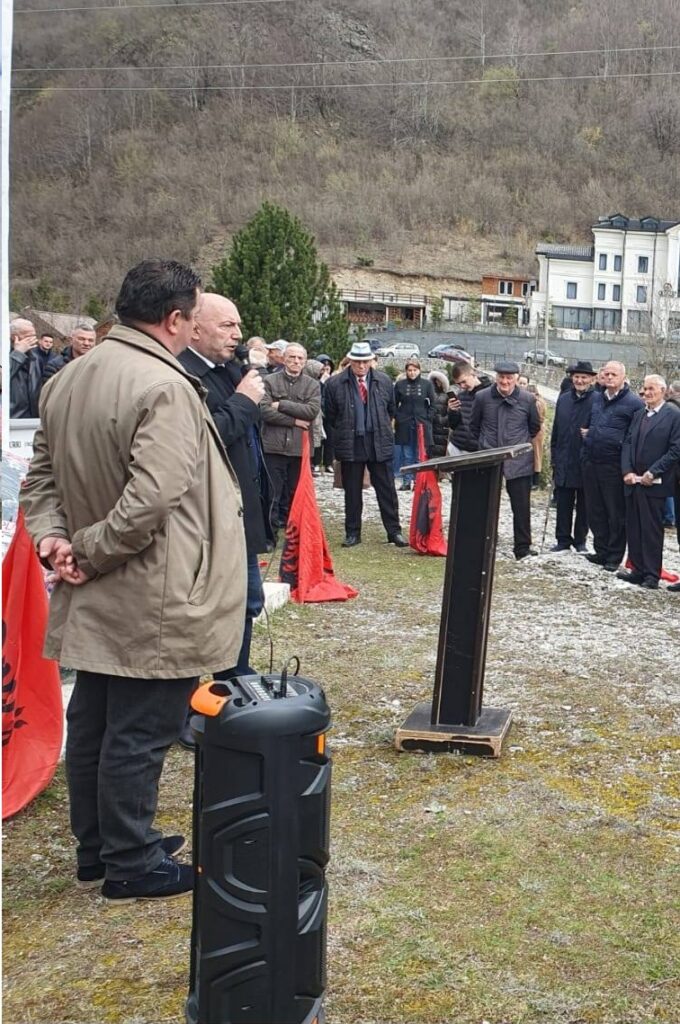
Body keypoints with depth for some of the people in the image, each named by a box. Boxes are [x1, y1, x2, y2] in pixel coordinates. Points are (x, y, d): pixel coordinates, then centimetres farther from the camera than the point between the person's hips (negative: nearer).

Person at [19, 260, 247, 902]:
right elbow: (151, 500, -28)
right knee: (138, 737, 4)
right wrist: (88, 552, -16)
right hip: (154, 606, -9)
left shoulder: (67, 379, 6)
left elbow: (41, 477, 11)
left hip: (93, 604, 9)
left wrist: (51, 537, -1)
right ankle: (130, 865, 19)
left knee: (90, 725, 18)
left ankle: (95, 847, 34)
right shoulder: (165, 388, -21)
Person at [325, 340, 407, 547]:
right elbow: (330, 415, 7)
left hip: (380, 443, 1)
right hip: (350, 445, -1)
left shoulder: (384, 381, 2)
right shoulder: (335, 383, -4)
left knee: (387, 490, 4)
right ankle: (352, 533, 15)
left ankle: (394, 531, 11)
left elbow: (391, 410, 17)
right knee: (352, 491, 6)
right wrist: (345, 431, 10)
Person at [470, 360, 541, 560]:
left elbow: (535, 427, 12)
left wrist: (520, 443, 12)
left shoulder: (528, 399, -4)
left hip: (518, 462, -1)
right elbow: (474, 426, 12)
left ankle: (523, 548, 12)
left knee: (521, 507, 3)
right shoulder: (482, 397, -3)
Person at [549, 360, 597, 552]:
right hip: (564, 462, 4)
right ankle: (563, 540, 18)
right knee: (563, 505, 8)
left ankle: (580, 541, 20)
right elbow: (555, 431, 12)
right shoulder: (563, 399, 8)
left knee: (583, 505, 9)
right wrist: (554, 458, 10)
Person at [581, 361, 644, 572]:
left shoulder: (633, 403, -7)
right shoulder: (595, 398, 12)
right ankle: (601, 551, 23)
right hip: (590, 462, 6)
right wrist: (586, 433, 11)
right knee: (594, 510, 12)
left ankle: (614, 557, 10)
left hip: (614, 465, -6)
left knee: (616, 513, 2)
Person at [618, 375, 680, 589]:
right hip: (633, 482, 6)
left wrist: (652, 473, -14)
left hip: (654, 484, -6)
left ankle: (652, 575, 4)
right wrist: (627, 471, -2)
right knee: (633, 528, 8)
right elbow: (628, 443, 12)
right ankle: (638, 570, 16)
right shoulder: (638, 415, 15)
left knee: (652, 529, -2)